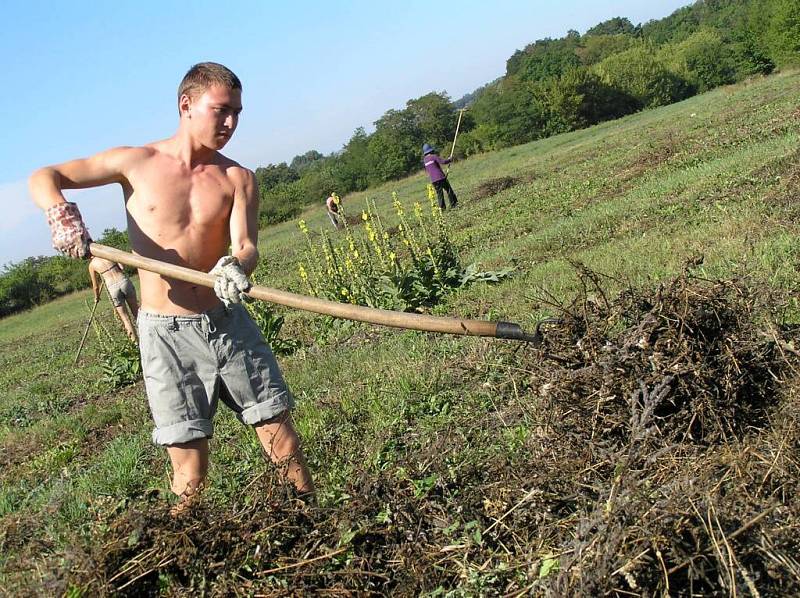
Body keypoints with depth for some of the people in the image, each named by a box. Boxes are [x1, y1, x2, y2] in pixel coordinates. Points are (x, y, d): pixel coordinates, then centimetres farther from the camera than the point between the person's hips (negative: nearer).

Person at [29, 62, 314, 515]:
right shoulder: (136, 163, 1)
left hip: (228, 323, 2)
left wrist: (236, 266, -34)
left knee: (280, 431, 4)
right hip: (166, 333, -2)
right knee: (189, 469, -2)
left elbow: (246, 246, -10)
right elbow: (44, 178, 6)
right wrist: (62, 215, -17)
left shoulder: (238, 179, 3)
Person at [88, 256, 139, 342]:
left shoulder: (92, 265, 9)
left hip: (112, 288, -1)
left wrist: (96, 297, 34)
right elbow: (122, 268, 4)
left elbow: (95, 286, 16)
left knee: (125, 318, 7)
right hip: (124, 281, 1)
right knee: (135, 310, 17)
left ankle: (135, 341, 8)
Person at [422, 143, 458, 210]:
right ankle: (453, 203, 8)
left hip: (433, 180, 5)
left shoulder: (425, 160, 10)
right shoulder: (433, 157, -8)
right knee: (448, 190, 6)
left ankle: (441, 206, 1)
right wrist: (450, 160, 2)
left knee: (439, 193, 9)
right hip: (441, 177, -5)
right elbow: (443, 161, -16)